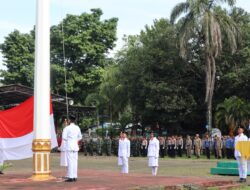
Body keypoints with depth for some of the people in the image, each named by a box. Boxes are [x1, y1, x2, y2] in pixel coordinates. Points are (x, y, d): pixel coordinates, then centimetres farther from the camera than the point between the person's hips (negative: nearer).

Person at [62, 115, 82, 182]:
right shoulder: (77, 128, 8)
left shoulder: (67, 128, -9)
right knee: (75, 161, 7)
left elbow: (64, 137, -13)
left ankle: (71, 177, -6)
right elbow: (80, 137, 17)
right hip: (75, 146, 6)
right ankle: (75, 177, 9)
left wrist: (68, 139, 6)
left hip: (69, 146, -6)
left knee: (70, 161, -5)